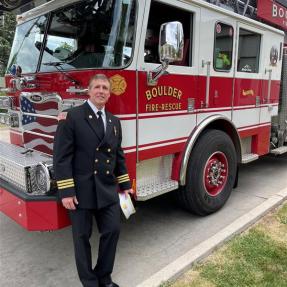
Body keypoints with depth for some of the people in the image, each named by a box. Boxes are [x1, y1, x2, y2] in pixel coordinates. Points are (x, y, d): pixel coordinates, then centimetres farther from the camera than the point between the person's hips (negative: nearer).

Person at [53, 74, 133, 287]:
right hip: (81, 190, -5)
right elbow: (62, 156, -12)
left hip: (108, 190, 5)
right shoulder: (72, 117, -8)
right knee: (82, 237, 9)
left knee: (113, 231, 9)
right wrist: (66, 192, -15)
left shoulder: (114, 121, 11)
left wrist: (125, 185, 13)